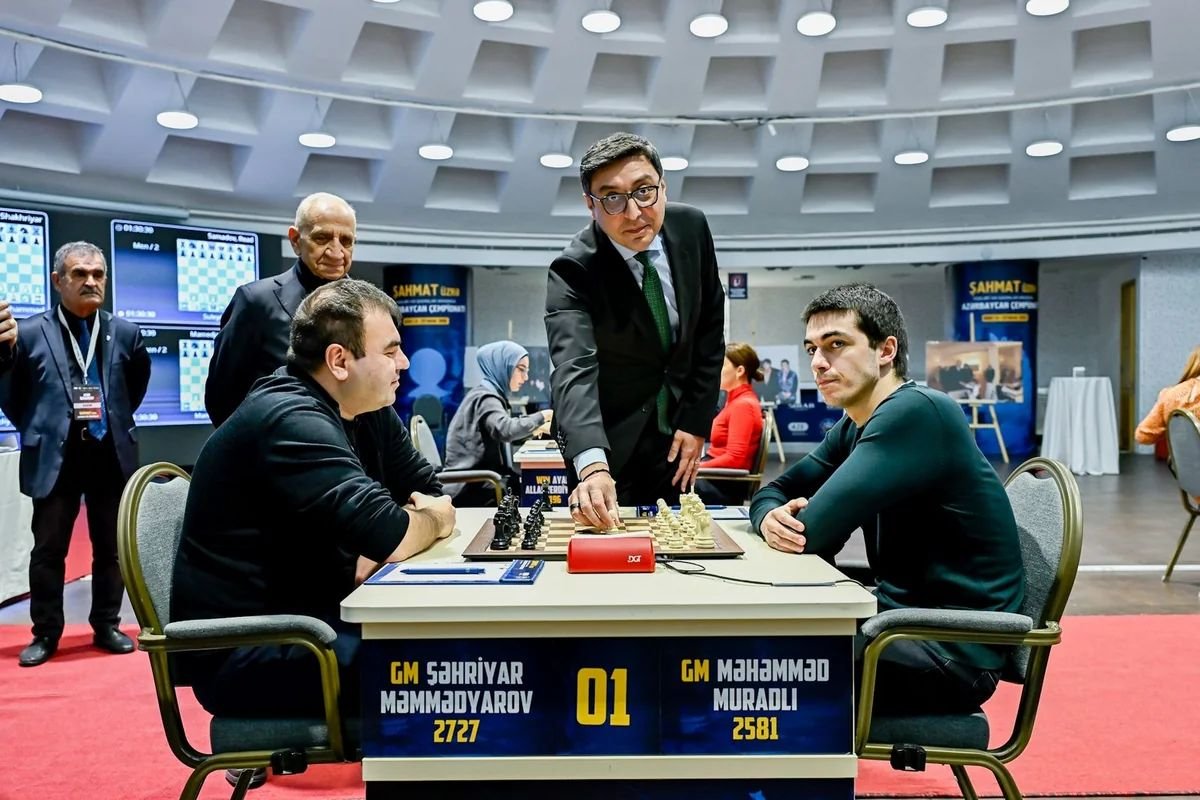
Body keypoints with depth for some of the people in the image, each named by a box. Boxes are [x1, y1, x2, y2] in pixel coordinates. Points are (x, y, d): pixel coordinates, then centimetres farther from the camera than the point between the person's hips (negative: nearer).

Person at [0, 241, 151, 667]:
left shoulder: (125, 332, 2)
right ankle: (45, 633, 19)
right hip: (54, 457, -2)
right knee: (48, 550, 6)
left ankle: (107, 626, 24)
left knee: (111, 548, 11)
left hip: (111, 456, 2)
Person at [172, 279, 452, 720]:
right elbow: (390, 536, -30)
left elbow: (431, 493, 5)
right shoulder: (291, 421, -24)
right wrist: (430, 520, -7)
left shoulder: (369, 411, 4)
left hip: (310, 615, 8)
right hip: (244, 651, -8)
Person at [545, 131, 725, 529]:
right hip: (607, 437, -4)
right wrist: (592, 466, -54)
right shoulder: (573, 271, -24)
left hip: (675, 427, 4)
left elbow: (710, 326, -1)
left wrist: (697, 421, -5)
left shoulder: (691, 227, -10)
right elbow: (574, 370, -38)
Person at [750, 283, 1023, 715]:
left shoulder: (917, 412, -21)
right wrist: (770, 518, -13)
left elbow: (814, 533, -25)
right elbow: (774, 490, 10)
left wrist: (795, 523, -2)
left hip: (953, 650, -8)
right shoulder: (853, 427, 8)